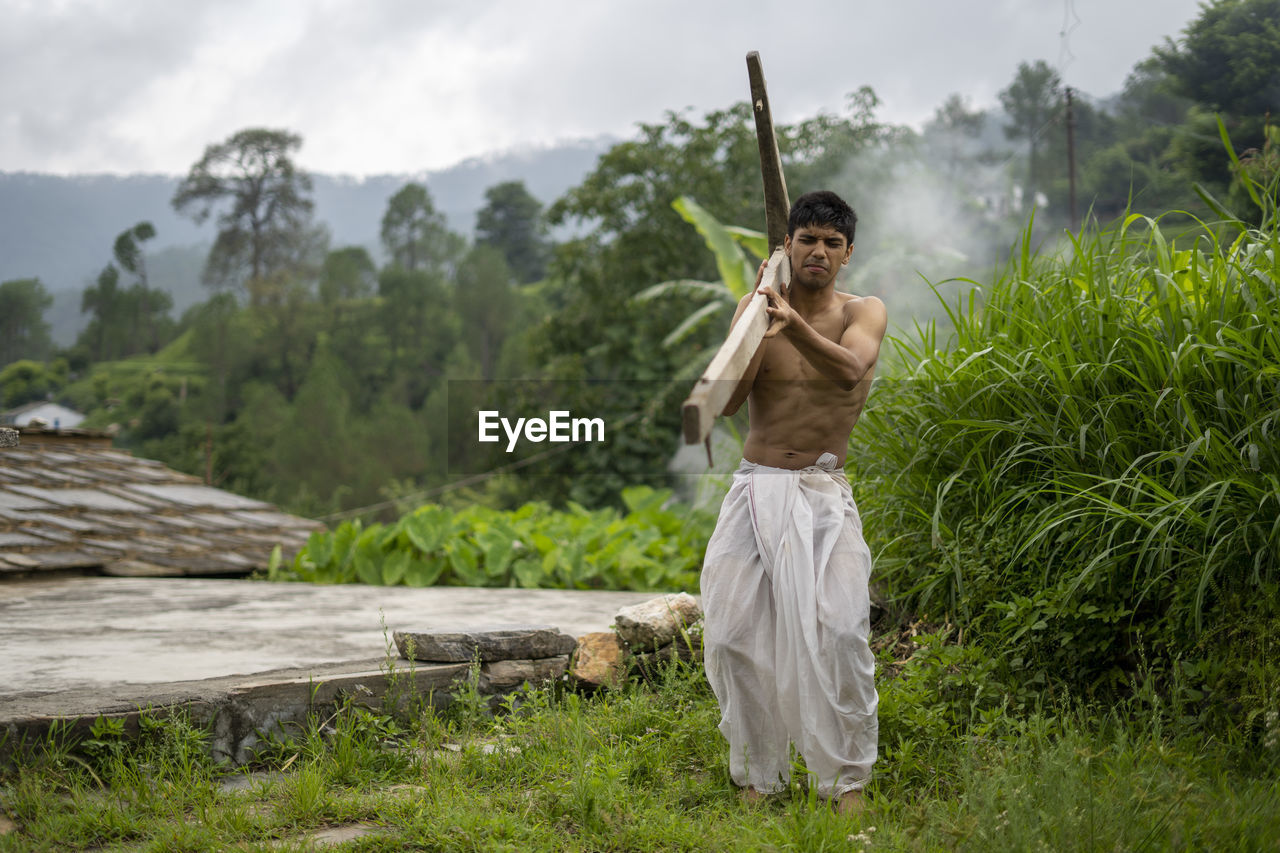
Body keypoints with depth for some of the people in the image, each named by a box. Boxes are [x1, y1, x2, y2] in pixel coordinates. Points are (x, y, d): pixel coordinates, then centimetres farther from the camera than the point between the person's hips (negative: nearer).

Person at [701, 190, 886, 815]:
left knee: (839, 630, -18)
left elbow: (850, 371, -23)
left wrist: (792, 324, -40)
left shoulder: (862, 313, 1)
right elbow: (728, 400, -6)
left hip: (824, 493, -2)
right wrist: (758, 330, -19)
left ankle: (846, 779, -5)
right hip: (754, 488, 2)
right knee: (735, 632, -4)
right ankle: (758, 775, 12)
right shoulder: (756, 307, 6)